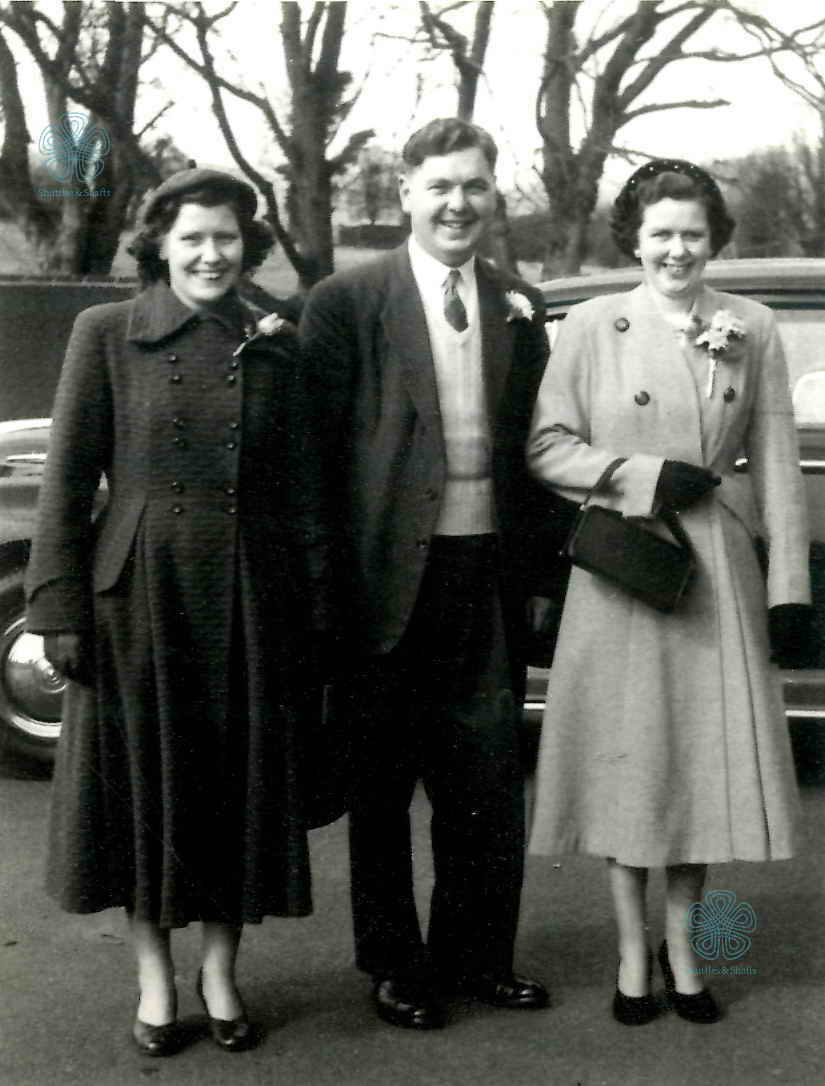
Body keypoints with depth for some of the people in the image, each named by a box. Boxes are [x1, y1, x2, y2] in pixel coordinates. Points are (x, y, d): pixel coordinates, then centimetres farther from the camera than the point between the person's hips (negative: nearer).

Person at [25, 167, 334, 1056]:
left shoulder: (274, 344, 5)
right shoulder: (107, 334, -2)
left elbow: (299, 484, 7)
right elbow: (67, 479, -3)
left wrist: (312, 606, 3)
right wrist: (60, 607, -8)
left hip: (250, 598, 2)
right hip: (140, 592, -2)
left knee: (241, 782, 9)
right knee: (146, 781, 8)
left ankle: (219, 973, 26)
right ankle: (155, 979, 24)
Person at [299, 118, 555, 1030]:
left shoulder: (519, 308, 9)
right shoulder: (345, 302, -5)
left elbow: (531, 442, 11)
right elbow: (316, 449, -6)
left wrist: (529, 562, 3)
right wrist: (328, 576, -10)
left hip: (488, 575, 4)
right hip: (388, 574, -3)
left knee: (487, 782, 11)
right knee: (381, 782, 10)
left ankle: (476, 955, 28)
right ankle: (396, 964, 26)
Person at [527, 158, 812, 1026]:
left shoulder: (752, 330, 4)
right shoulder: (591, 326, -2)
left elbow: (776, 463, 3)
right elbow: (544, 447, -1)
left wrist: (790, 586, -1)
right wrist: (643, 475, -13)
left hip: (721, 567, 2)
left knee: (710, 752, 6)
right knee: (626, 756, 4)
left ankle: (682, 944, 23)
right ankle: (632, 952, 20)